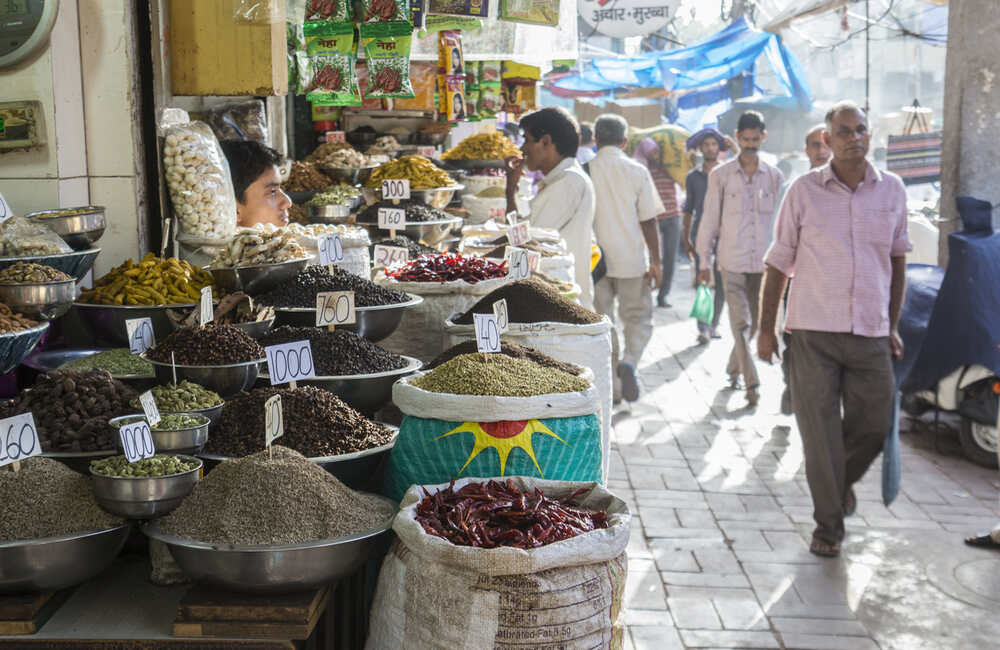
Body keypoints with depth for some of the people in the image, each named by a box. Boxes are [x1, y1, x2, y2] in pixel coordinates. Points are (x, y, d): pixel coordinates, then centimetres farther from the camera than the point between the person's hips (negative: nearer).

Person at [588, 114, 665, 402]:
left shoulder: (585, 171, -2)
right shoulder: (636, 171, -5)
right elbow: (648, 221, -5)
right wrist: (655, 263, 2)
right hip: (631, 259, -1)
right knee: (638, 317, 12)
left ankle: (611, 382, 14)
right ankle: (629, 362, -13)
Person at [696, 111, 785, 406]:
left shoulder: (774, 177, 6)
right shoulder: (720, 175, 0)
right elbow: (710, 220, 3)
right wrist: (704, 262, 1)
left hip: (762, 262, 3)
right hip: (732, 261, -2)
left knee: (752, 324, 11)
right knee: (741, 324, -8)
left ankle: (734, 368, 32)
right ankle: (752, 383, -5)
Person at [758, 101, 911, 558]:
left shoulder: (892, 190, 6)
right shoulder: (804, 190, -2)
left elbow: (897, 260, 16)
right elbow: (778, 263, 2)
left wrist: (893, 326, 14)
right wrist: (766, 328, 1)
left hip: (871, 333, 2)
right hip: (814, 331, -2)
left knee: (873, 427, 8)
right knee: (819, 432, 1)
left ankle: (845, 480, 40)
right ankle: (828, 523, 17)